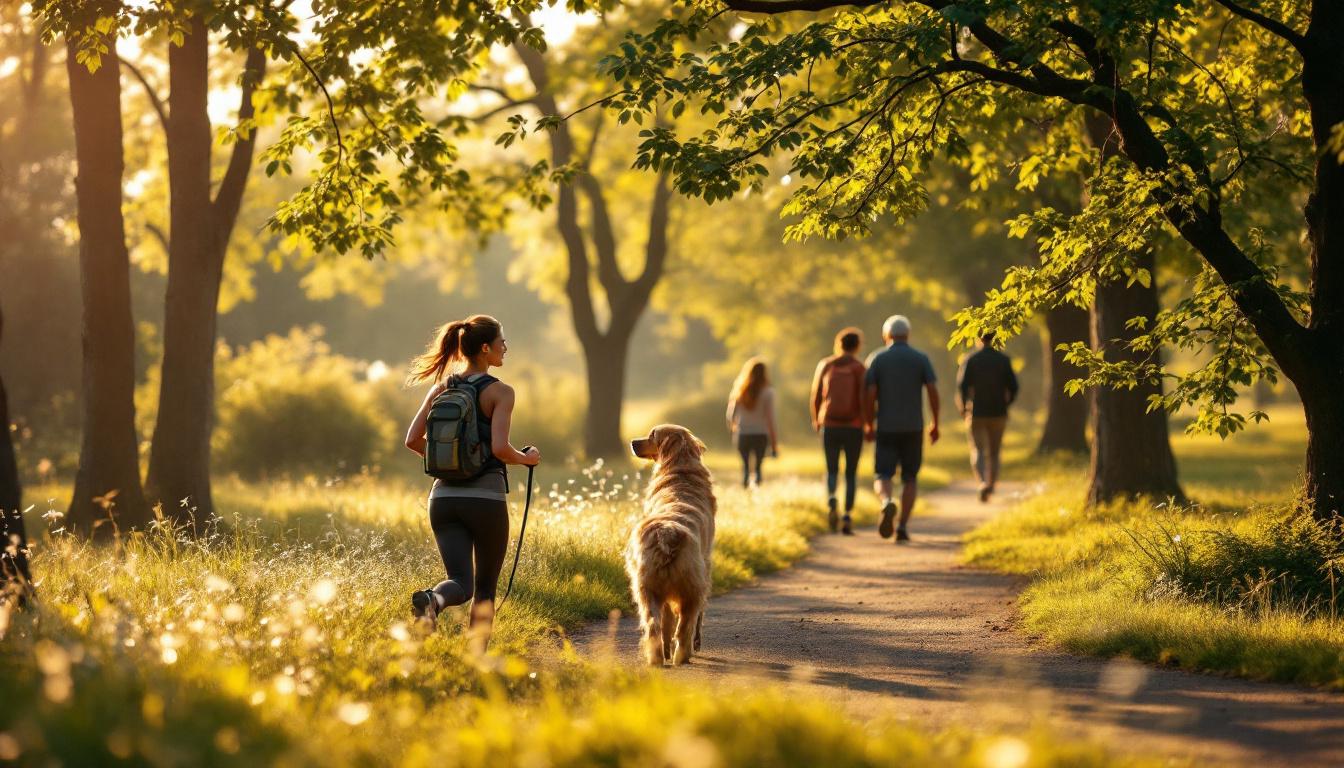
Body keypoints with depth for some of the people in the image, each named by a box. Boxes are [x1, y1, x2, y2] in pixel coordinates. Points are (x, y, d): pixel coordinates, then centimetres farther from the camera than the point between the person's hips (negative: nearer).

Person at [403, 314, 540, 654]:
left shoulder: (441, 389, 8)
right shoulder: (500, 392, -7)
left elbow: (413, 440, 5)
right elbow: (499, 448, -18)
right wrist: (527, 459, 2)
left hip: (444, 496, 4)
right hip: (485, 497, -4)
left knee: (461, 583, -1)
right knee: (485, 587, 13)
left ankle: (431, 600, -36)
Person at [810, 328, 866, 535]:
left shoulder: (825, 365, 2)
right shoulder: (860, 368, -5)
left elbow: (815, 397, 3)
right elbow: (864, 400, -13)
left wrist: (816, 420, 20)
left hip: (830, 426, 1)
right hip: (853, 427, -1)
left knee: (831, 471, 12)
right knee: (851, 473, 11)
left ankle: (831, 500, -19)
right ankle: (847, 517, 1)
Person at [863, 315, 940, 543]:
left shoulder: (877, 359, 0)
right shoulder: (921, 359, 2)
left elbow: (869, 395, -7)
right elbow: (933, 392, -6)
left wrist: (868, 425, 5)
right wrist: (935, 424, 3)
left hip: (886, 428, -1)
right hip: (913, 428, 1)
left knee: (883, 477, 2)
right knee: (910, 478, 13)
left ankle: (887, 504, -31)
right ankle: (903, 527, 5)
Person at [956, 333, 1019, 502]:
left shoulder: (970, 360, -7)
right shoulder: (1004, 360, -2)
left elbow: (962, 386, -13)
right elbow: (1013, 387, -5)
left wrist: (962, 408, 3)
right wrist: (1004, 404, 13)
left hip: (976, 414, -2)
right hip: (998, 414, 2)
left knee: (978, 452, 1)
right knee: (993, 453, 15)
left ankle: (983, 482, -23)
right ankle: (990, 487, 16)